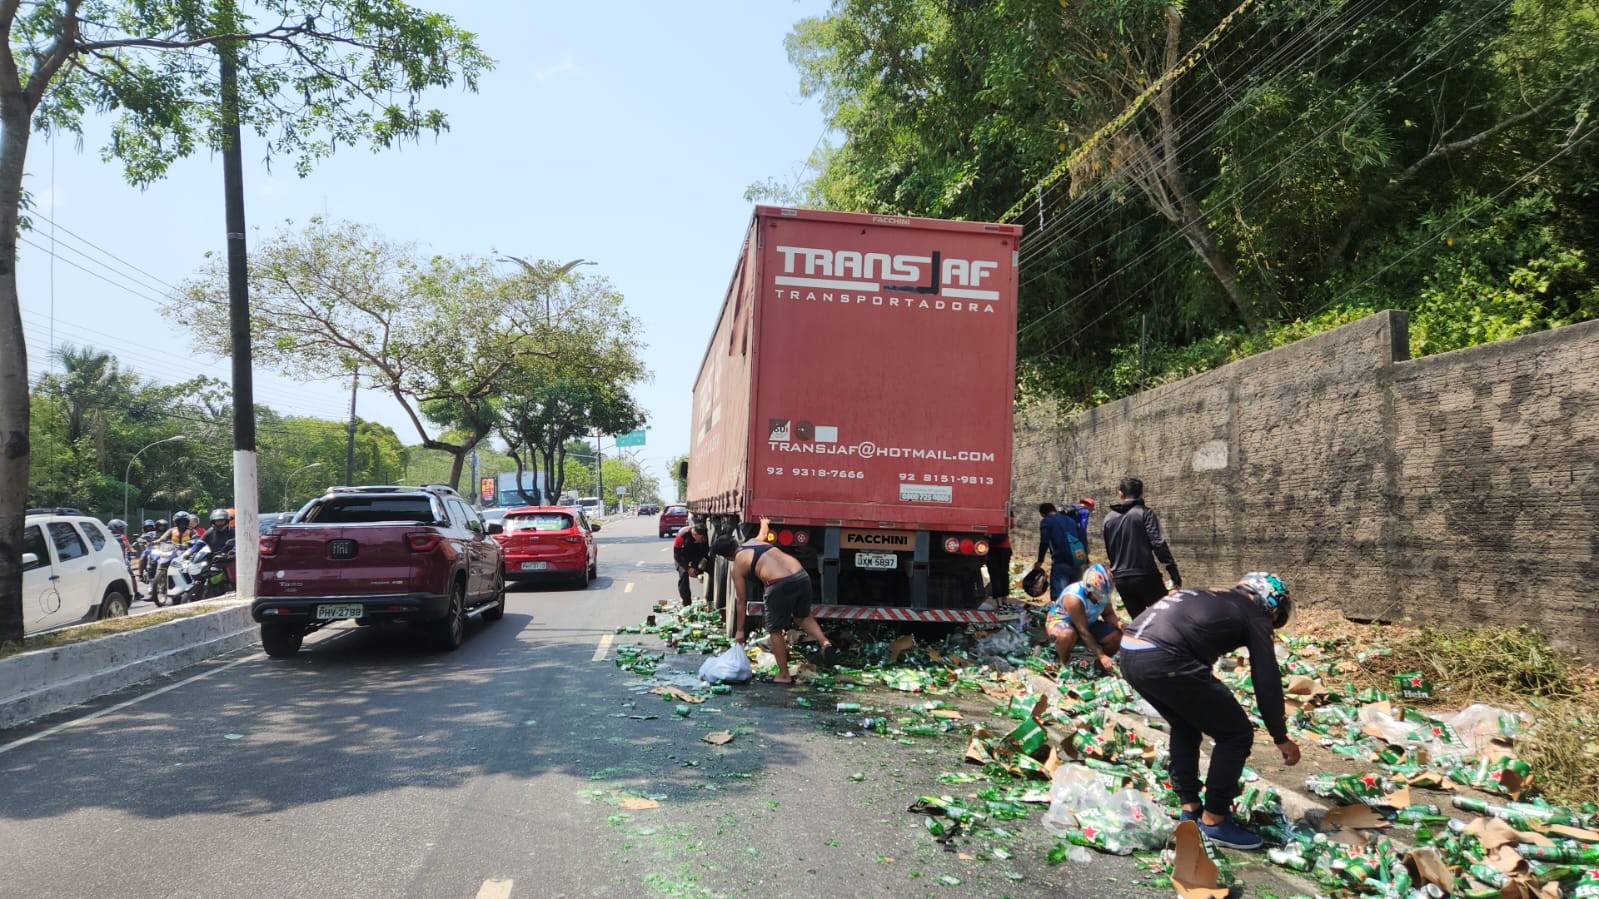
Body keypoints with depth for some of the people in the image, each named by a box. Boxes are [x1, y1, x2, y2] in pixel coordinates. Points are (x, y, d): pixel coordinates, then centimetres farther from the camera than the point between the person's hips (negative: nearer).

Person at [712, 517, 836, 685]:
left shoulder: (738, 565, 9)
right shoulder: (755, 541, 26)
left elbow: (741, 600, 12)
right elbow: (764, 532, 53)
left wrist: (739, 630, 21)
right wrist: (764, 523, 77)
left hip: (780, 585, -7)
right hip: (802, 576, 7)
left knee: (775, 631, 13)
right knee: (803, 616, 31)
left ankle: (784, 675, 18)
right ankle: (824, 641, 7)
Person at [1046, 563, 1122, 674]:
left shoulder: (1103, 593, -17)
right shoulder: (1074, 598, -37)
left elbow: (1108, 614, 0)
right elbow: (1083, 632, -34)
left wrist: (1117, 624, -24)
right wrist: (1101, 656, -34)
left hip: (1088, 622, 7)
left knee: (1117, 636, -13)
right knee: (1068, 635, -42)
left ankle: (1099, 664, 13)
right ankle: (1062, 663, -12)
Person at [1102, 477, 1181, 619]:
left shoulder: (1108, 519, 10)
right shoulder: (1145, 513, -4)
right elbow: (1159, 544, -12)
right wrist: (1174, 573, -9)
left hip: (1120, 579, 5)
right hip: (1145, 575, -4)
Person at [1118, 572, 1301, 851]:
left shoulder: (1212, 599, 34)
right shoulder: (1254, 614, 13)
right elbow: (1267, 681, 10)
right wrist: (1281, 738, 23)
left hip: (1129, 653, 9)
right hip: (1163, 660, -9)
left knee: (1185, 726, 32)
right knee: (1236, 734, 9)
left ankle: (1190, 807, 35)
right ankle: (1214, 820, 18)